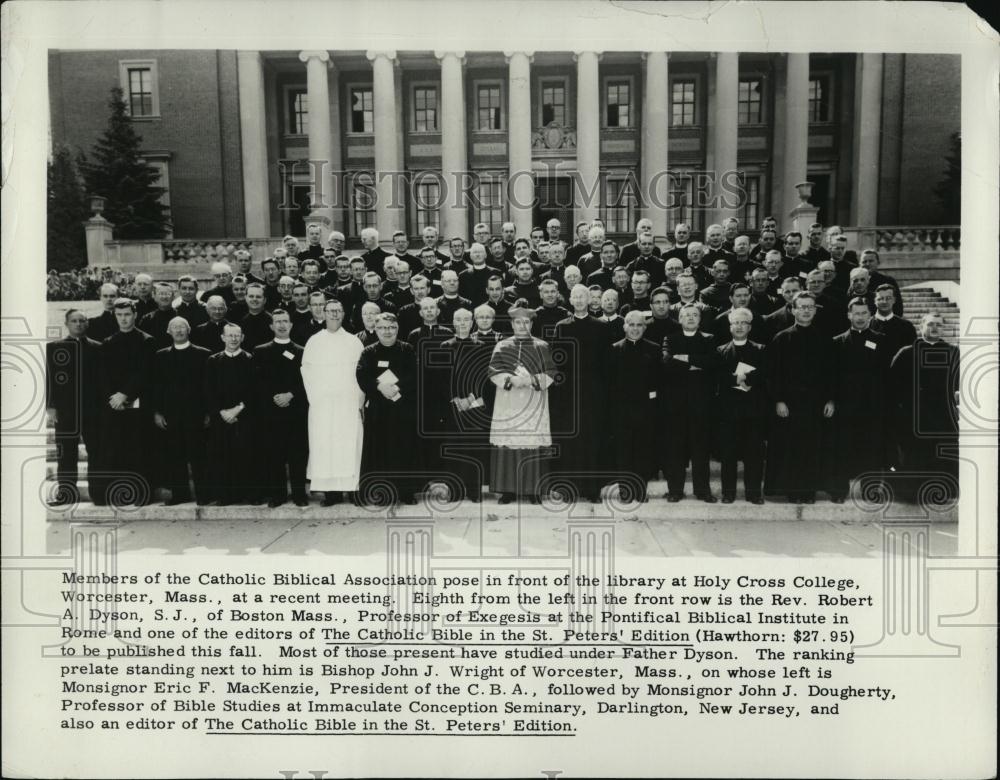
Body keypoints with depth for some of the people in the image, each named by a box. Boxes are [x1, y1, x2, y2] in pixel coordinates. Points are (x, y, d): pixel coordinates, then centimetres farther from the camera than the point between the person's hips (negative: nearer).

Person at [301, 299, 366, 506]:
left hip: (349, 403, 0)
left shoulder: (354, 342, 8)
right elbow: (306, 373, 8)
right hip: (321, 404, 1)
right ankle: (330, 490, -1)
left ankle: (352, 487, -2)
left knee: (350, 445, -5)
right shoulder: (313, 342, 10)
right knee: (324, 446, -4)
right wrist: (314, 398, -1)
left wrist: (360, 400, -5)